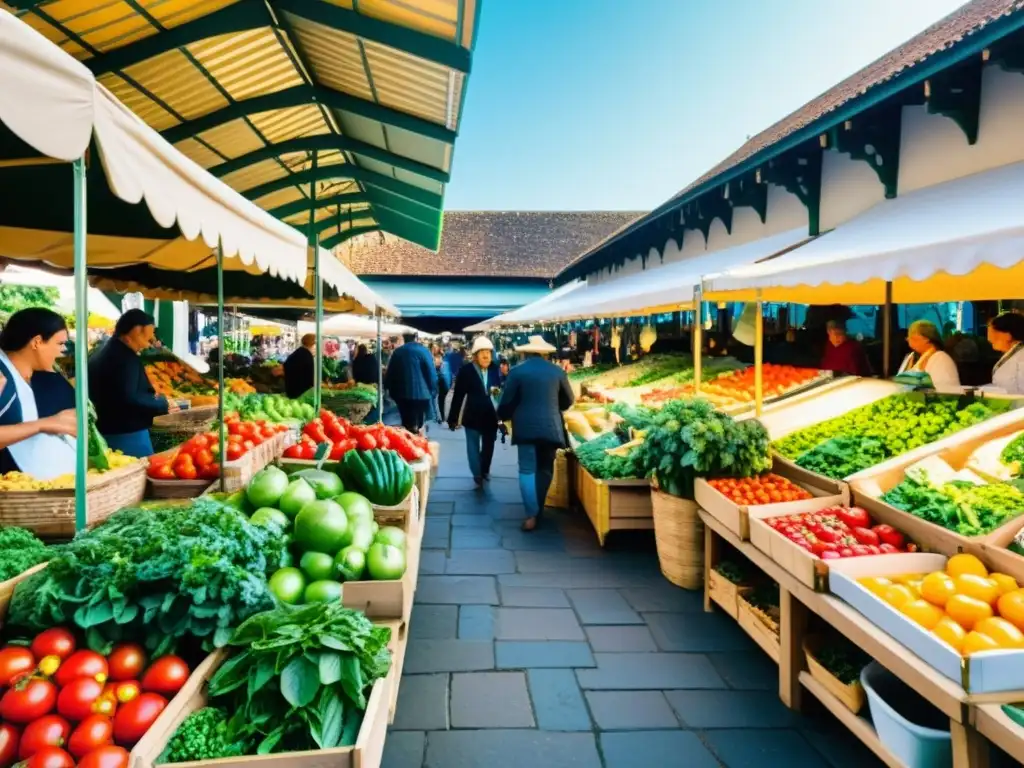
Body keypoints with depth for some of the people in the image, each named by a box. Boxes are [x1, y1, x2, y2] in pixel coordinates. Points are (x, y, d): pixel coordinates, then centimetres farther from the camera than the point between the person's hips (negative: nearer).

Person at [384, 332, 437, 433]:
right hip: (420, 393, -4)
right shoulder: (423, 351, -7)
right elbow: (431, 372, -9)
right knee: (418, 424, 3)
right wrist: (433, 390, 0)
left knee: (406, 422, 12)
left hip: (401, 393, 4)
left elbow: (390, 372, 11)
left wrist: (390, 390, 20)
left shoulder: (397, 352, 7)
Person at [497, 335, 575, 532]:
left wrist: (503, 417, 20)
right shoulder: (557, 371, 7)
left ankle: (531, 514, -9)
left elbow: (507, 401, -1)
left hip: (526, 427, -3)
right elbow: (568, 400, 16)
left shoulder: (517, 371, -3)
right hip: (551, 426, 3)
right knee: (545, 469, 16)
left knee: (527, 470, -1)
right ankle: (538, 509, 22)